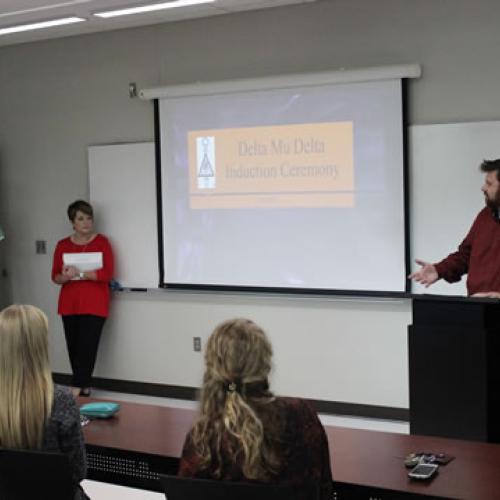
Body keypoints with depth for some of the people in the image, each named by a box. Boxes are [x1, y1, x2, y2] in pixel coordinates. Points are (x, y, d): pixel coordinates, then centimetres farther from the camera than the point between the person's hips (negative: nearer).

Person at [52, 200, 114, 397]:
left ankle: (76, 392, -8)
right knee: (74, 349, 4)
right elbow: (55, 276, 7)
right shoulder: (63, 245, 8)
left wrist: (79, 273, -18)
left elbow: (107, 273, -10)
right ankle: (84, 389, 16)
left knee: (87, 348, -10)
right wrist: (66, 277, -16)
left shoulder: (101, 242, -2)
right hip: (69, 305, 4)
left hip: (94, 305, -4)